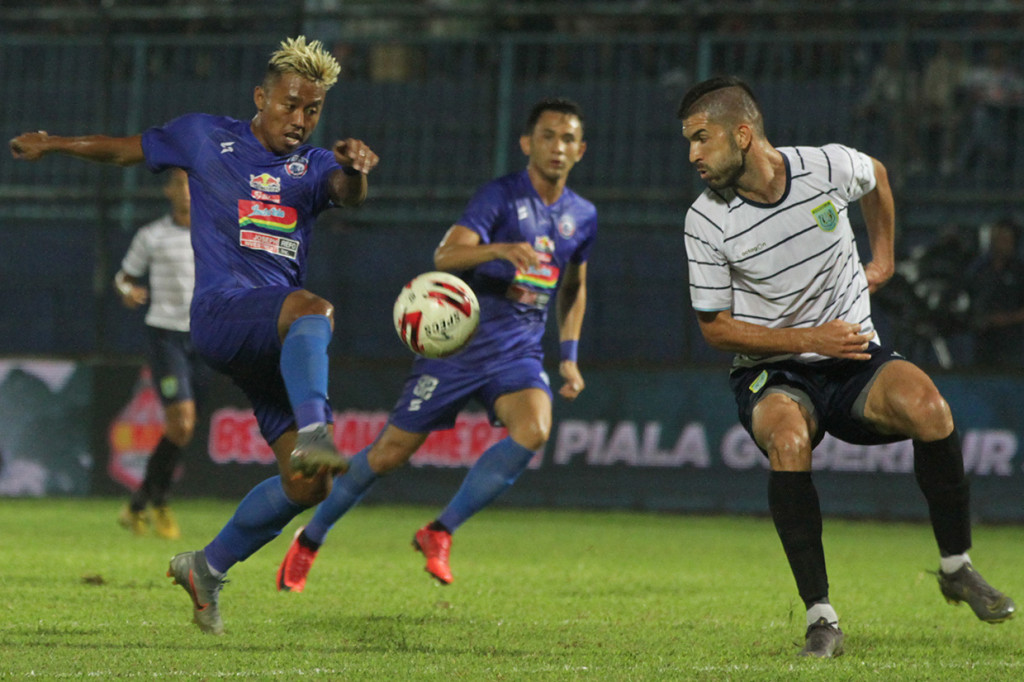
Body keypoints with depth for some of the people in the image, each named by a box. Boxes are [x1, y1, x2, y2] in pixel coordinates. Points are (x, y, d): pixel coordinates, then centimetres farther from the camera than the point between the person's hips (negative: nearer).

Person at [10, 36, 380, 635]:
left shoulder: (313, 166, 16)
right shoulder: (206, 137, 12)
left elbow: (348, 193, -7)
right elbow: (127, 151, 26)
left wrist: (355, 169, -31)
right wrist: (53, 145, 35)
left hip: (283, 347, 4)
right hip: (222, 310, -4)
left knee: (309, 484, -3)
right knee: (313, 310, -37)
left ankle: (209, 568, 18)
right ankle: (314, 433, -61)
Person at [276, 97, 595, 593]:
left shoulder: (582, 217, 7)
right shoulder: (500, 196, -11)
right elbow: (445, 256, -26)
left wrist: (569, 356, 16)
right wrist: (500, 249, -44)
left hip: (518, 352, 4)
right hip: (460, 342, -4)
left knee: (533, 430, -26)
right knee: (392, 452, 0)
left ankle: (439, 532, -14)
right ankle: (311, 538, 23)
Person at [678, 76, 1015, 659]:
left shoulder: (830, 167, -8)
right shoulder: (706, 222, -11)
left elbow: (876, 178, 18)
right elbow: (715, 327, -5)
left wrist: (883, 259, 19)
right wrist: (810, 339, -15)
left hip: (854, 357, 1)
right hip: (771, 374, -1)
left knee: (925, 405, -30)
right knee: (787, 439, -36)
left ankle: (957, 567, -8)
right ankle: (821, 618, -28)